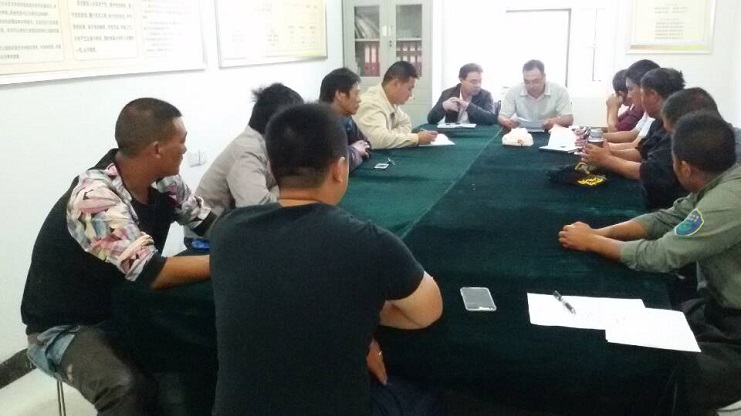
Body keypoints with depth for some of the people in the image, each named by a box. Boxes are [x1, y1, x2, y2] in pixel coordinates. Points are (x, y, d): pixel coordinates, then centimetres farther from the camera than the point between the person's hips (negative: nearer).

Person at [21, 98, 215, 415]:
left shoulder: (163, 182, -9)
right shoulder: (94, 199, -32)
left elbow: (207, 221, 5)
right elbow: (153, 274, -37)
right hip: (66, 327, -7)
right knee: (129, 389, -32)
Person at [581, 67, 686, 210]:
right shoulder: (661, 123, 9)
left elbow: (651, 174, -26)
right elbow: (642, 153, 15)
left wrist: (606, 160, -14)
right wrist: (610, 154, -4)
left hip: (666, 207, -8)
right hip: (652, 197, 8)